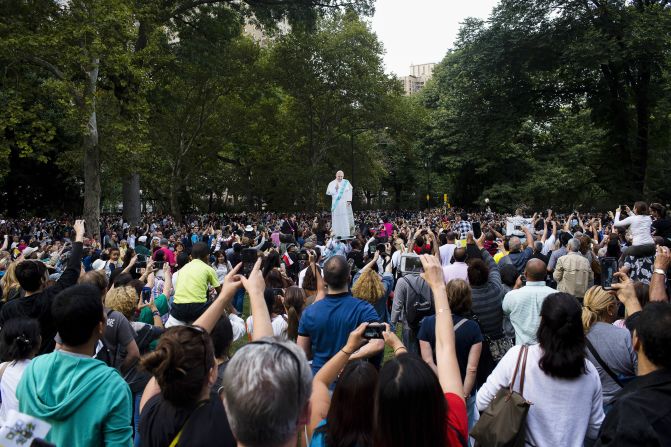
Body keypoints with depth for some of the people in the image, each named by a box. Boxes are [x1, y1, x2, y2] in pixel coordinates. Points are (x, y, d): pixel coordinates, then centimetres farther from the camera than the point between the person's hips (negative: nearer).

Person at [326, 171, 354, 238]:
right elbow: (328, 192, -3)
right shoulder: (332, 183, 5)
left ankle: (346, 234, 1)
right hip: (336, 204, -1)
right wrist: (335, 188, -17)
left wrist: (349, 200, -9)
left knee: (346, 219, -3)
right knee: (337, 219, -4)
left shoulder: (346, 182, 8)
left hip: (345, 203, 1)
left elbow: (349, 191, 3)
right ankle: (337, 235, -3)